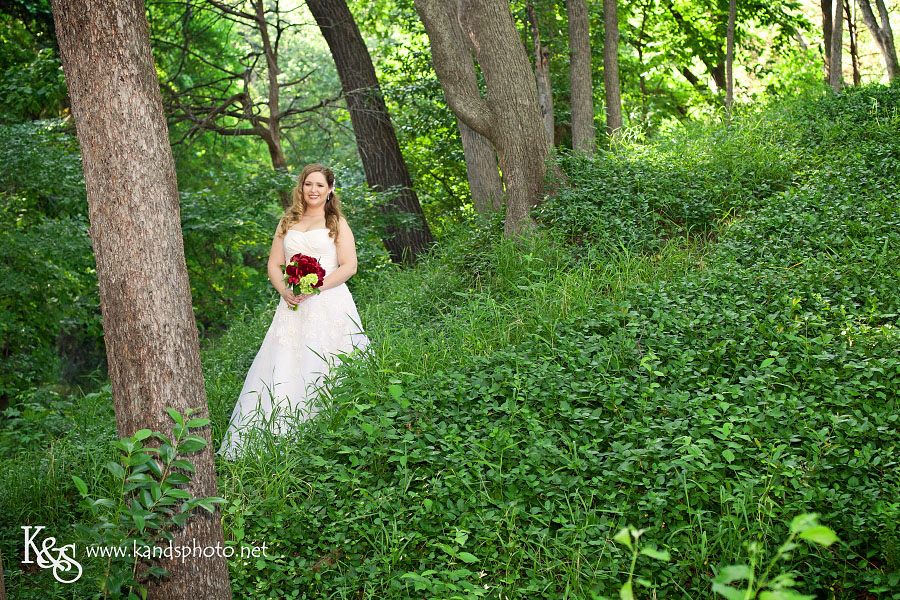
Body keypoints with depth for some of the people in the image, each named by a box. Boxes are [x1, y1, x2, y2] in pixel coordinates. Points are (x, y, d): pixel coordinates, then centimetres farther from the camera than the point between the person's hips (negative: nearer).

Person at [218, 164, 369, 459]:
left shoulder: (337, 222, 7)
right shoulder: (287, 222, 17)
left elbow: (349, 266, -2)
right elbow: (274, 264, 14)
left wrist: (315, 287, -14)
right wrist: (284, 290, -6)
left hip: (328, 304, -3)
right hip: (293, 306, 3)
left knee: (322, 370, -6)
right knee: (282, 371, -3)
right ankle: (280, 443, -1)